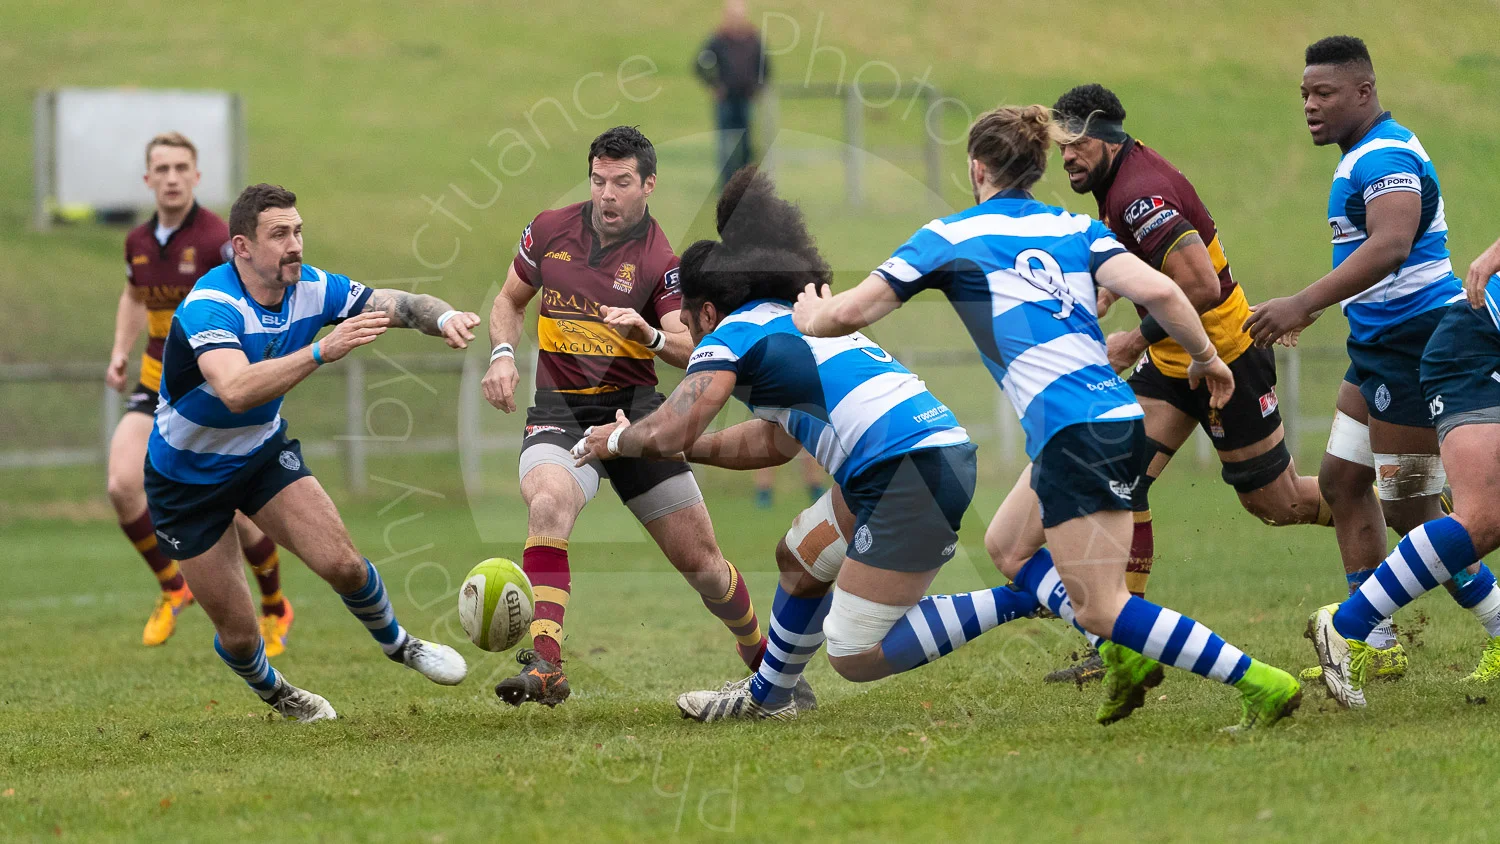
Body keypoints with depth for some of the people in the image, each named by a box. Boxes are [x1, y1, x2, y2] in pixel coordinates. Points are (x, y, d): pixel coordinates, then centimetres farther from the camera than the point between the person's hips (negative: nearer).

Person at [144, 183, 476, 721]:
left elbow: (398, 304, -12)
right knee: (237, 631, 1)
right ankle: (270, 692, 36)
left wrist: (444, 318, -35)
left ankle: (397, 643, 20)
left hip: (263, 451, 5)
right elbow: (236, 390, -50)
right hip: (187, 479, -5)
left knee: (342, 563, -12)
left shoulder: (312, 289, -14)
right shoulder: (209, 306, -34)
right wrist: (323, 350, -58)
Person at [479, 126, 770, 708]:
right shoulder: (550, 230, 5)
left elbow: (688, 348, -14)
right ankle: (544, 668, -39)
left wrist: (649, 333, -35)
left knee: (698, 556, 3)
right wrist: (502, 354, 1)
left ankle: (765, 659, 31)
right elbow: (511, 300, 20)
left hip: (634, 410, 0)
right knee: (547, 506, -33)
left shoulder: (661, 261, -4)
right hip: (558, 413, 0)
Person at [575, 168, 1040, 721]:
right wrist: (690, 447, 37)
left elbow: (665, 435, -7)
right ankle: (769, 696, 45)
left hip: (912, 477, -10)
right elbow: (778, 440, 37)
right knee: (799, 558, 28)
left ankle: (1020, 600, -11)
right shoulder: (796, 325, 27)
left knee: (854, 657, -8)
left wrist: (616, 440, 14)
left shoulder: (732, 335, 0)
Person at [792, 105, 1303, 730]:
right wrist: (1206, 357, 16)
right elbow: (1158, 291, 0)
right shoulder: (1075, 228, 15)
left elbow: (848, 313, 5)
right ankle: (1123, 656, 12)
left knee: (1101, 608, -4)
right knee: (1007, 547, 25)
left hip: (1072, 431, -7)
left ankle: (1262, 684, -12)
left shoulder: (950, 237, 4)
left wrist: (809, 315, 28)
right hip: (1119, 414, 7)